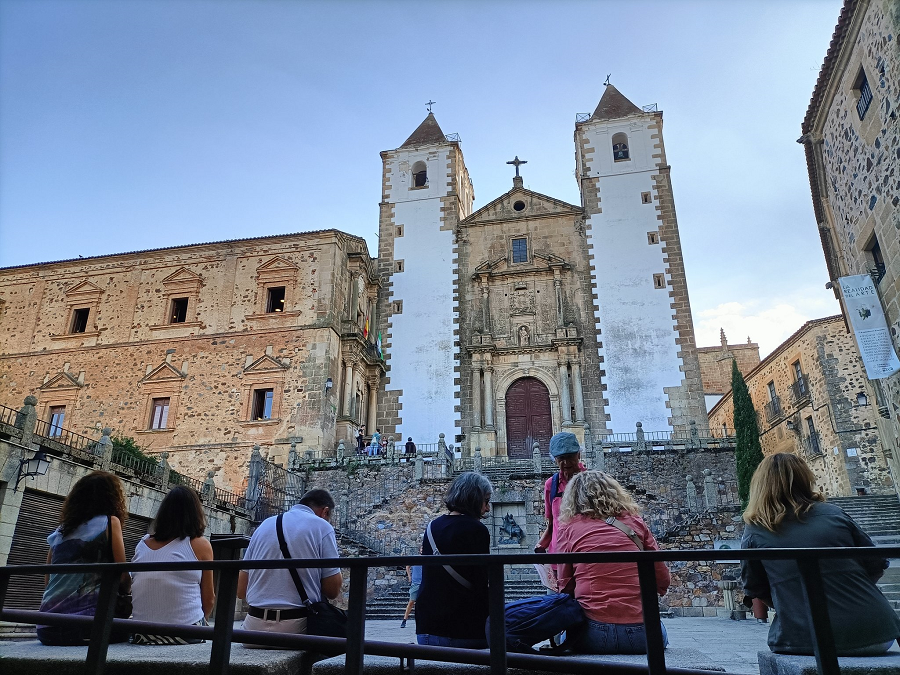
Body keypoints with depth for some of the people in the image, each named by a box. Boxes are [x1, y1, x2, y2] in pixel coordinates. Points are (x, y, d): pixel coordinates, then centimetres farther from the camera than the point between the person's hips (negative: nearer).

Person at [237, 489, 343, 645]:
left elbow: (240, 591, 13)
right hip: (298, 627, -6)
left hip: (255, 626, 6)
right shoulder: (322, 527, -1)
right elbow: (332, 591, -3)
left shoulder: (264, 524, 14)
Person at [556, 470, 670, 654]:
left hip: (593, 637, -1)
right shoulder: (635, 523, 5)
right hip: (641, 635, 1)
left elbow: (565, 586, 5)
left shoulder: (568, 528, 2)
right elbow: (663, 579, 8)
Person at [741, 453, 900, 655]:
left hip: (804, 642, -1)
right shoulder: (834, 514, 3)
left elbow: (755, 589, 6)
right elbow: (877, 565, 10)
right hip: (875, 635, 2)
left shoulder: (753, 534, -1)